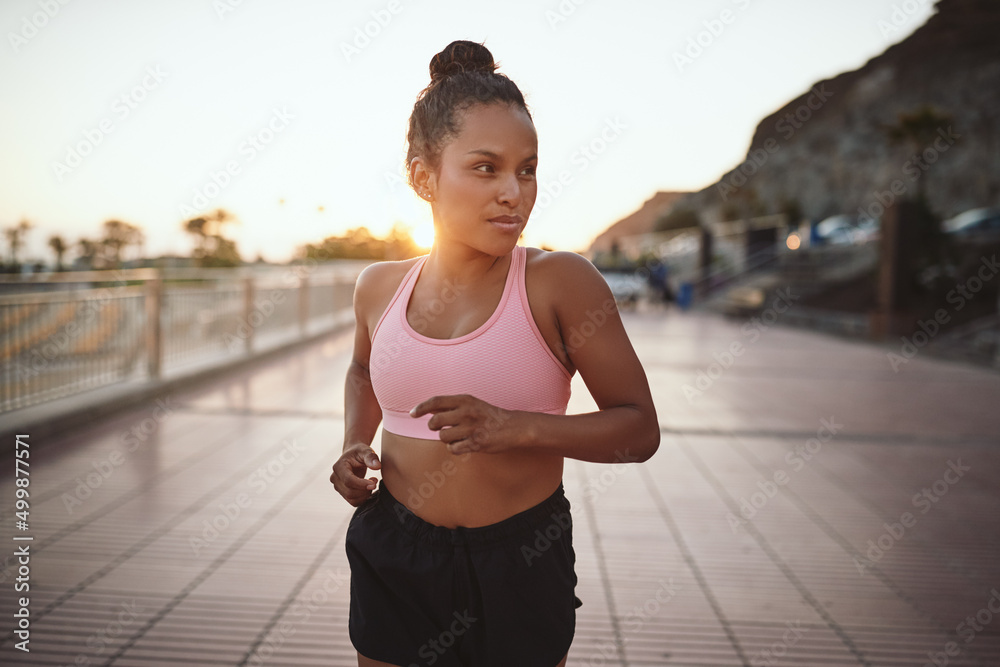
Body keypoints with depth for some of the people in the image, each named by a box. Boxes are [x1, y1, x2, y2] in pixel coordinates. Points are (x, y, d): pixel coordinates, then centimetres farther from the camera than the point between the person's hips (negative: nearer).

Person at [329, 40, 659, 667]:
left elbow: (640, 428, -10)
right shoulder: (380, 287, -2)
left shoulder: (561, 281, -13)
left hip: (521, 567, -2)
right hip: (393, 560, 3)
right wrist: (355, 446, 3)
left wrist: (518, 428, -24)